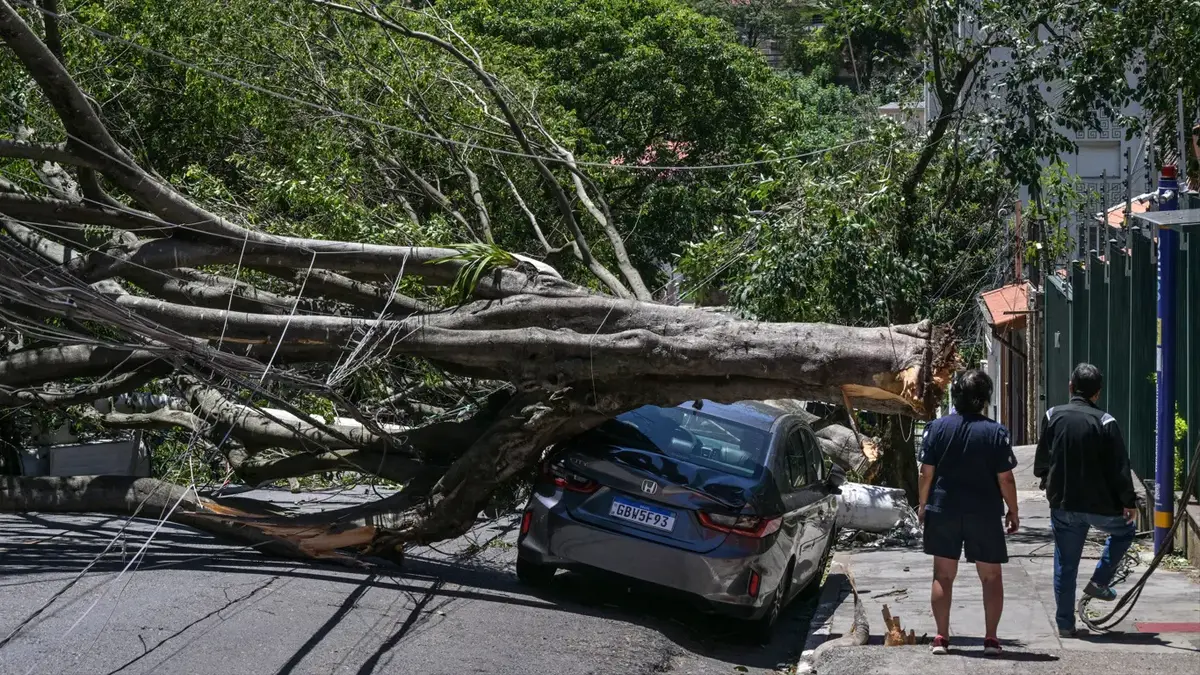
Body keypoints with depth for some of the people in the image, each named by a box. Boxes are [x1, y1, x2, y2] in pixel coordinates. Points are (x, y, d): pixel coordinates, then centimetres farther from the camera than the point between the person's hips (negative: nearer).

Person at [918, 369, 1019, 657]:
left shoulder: (937, 427, -4)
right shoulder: (996, 432, -9)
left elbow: (926, 473, -3)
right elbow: (1005, 479, -7)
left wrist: (923, 504, 11)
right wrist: (1013, 511, 5)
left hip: (943, 512, 1)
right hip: (984, 514, -1)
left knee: (943, 576, 10)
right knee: (991, 577, 11)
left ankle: (941, 637, 8)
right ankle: (991, 638, 8)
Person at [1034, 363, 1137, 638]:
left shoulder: (1053, 416, -2)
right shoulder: (1104, 422, -11)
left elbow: (1041, 462, 6)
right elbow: (1119, 468, -11)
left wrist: (1048, 483, 26)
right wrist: (1129, 502, 0)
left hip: (1062, 503, 3)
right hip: (1099, 505, -3)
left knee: (1065, 565, 11)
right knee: (1124, 530, 27)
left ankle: (1065, 624, 12)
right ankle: (1099, 582, 15)